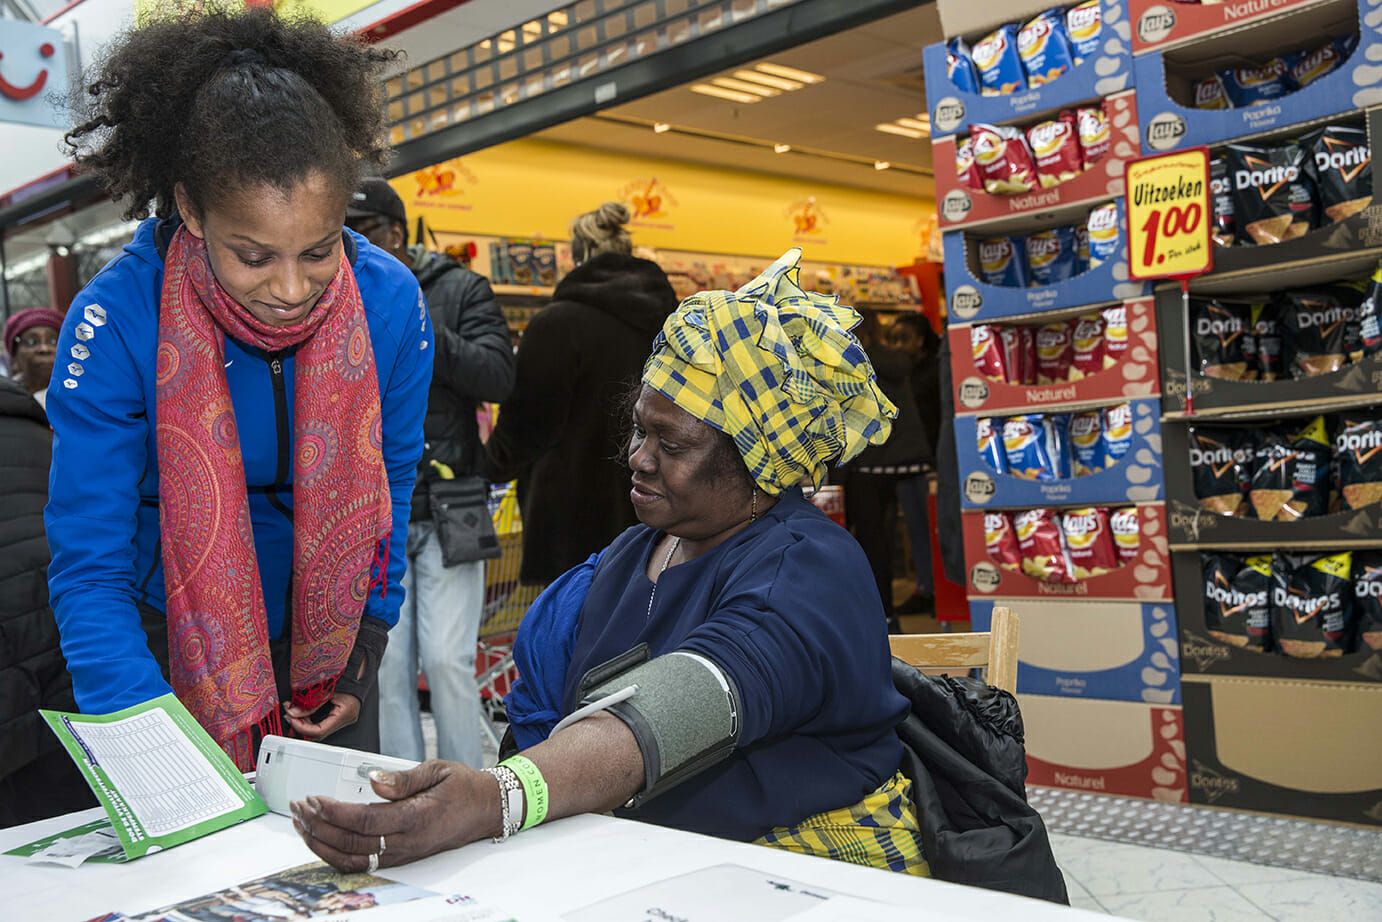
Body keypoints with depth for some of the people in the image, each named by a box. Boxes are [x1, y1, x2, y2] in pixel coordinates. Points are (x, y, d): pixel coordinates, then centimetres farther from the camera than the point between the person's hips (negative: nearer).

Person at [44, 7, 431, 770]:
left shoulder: (390, 303, -17)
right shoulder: (115, 320, -24)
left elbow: (389, 485, -2)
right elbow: (88, 565, -22)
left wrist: (363, 653, -3)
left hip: (321, 631, 2)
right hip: (169, 639, -2)